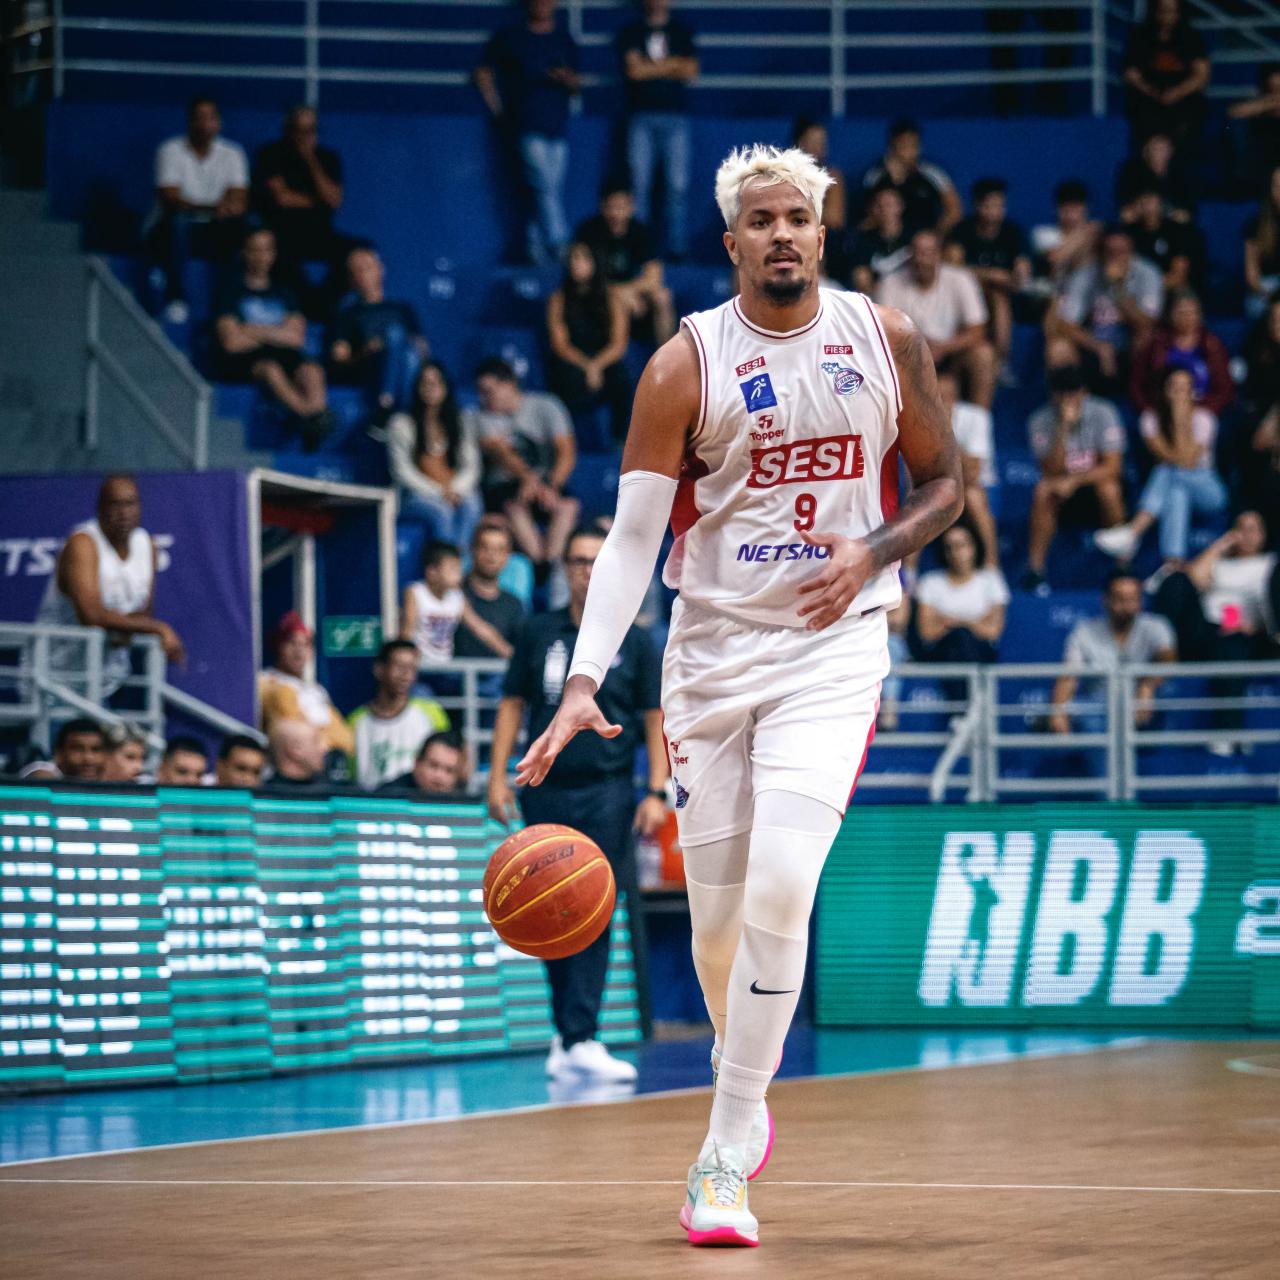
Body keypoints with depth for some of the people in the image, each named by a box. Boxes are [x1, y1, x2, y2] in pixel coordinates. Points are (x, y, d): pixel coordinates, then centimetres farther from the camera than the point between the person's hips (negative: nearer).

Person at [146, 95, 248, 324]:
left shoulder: (232, 153, 7)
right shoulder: (171, 150, -4)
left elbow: (240, 199, -5)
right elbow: (170, 199, -17)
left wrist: (232, 206, -31)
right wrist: (209, 209, -34)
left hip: (212, 233, 3)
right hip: (168, 232, -3)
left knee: (246, 226, -27)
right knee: (178, 222, -38)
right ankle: (175, 298, -35)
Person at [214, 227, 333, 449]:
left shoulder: (283, 293, 24)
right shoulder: (231, 291, 13)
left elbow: (296, 338, 10)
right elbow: (232, 342, 0)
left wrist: (254, 331, 0)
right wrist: (276, 335, 8)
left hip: (284, 356, 3)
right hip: (241, 363, -3)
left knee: (312, 369, -32)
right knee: (271, 369, -39)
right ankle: (311, 417, -58)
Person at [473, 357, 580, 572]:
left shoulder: (545, 406, 2)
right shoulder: (485, 417, 3)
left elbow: (567, 453, -8)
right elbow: (501, 452, -16)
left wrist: (551, 487, -28)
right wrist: (528, 478, -37)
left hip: (547, 480, 1)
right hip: (504, 486, -1)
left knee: (568, 504, -31)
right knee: (515, 505, -35)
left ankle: (551, 563, -41)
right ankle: (540, 564, -42)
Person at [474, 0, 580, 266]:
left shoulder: (564, 39, 16)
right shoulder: (509, 37, 7)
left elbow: (576, 87, 19)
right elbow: (483, 73, 12)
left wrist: (569, 80, -5)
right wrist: (497, 111, 4)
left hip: (558, 125, 4)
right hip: (528, 127, -4)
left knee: (551, 192, 1)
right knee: (546, 186, -16)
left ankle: (535, 248, 11)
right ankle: (560, 250, -20)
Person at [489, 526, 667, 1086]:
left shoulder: (634, 642, 4)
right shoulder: (539, 633, 9)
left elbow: (655, 719, 5)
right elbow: (513, 704, 11)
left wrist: (657, 793, -4)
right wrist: (498, 776, 2)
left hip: (606, 793, -2)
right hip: (544, 789, 2)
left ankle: (579, 1039, -13)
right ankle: (566, 1031, 17)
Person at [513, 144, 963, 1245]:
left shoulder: (885, 339, 0)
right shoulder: (687, 365, -5)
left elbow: (945, 481, 11)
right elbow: (632, 535, -6)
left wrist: (872, 554, -9)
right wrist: (585, 681, -17)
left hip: (832, 645, -1)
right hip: (713, 646, 1)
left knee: (780, 886, -19)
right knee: (717, 911, 7)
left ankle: (727, 1155, -12)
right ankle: (745, 1095, 35)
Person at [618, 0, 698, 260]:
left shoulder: (682, 31, 17)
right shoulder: (632, 32, 12)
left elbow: (690, 72, 5)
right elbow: (634, 70, -3)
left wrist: (652, 67, -1)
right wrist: (673, 64, 2)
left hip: (676, 115, 1)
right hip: (642, 116, -1)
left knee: (677, 186, -6)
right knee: (639, 183, -8)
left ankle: (677, 247, -5)